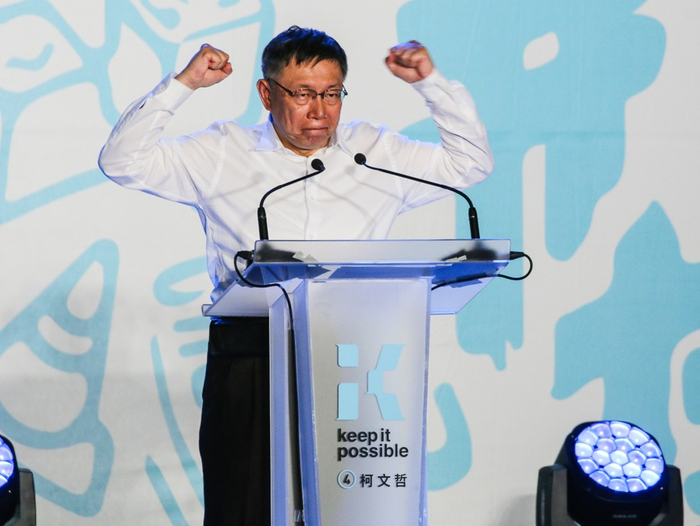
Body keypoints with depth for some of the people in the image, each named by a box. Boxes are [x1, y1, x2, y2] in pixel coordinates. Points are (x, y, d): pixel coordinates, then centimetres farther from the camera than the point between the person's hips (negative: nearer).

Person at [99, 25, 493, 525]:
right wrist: (182, 84, -1)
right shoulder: (223, 155, 10)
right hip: (248, 356, -1)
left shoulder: (376, 154, 15)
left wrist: (432, 83, 10)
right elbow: (123, 162, 4)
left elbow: (472, 162, 18)